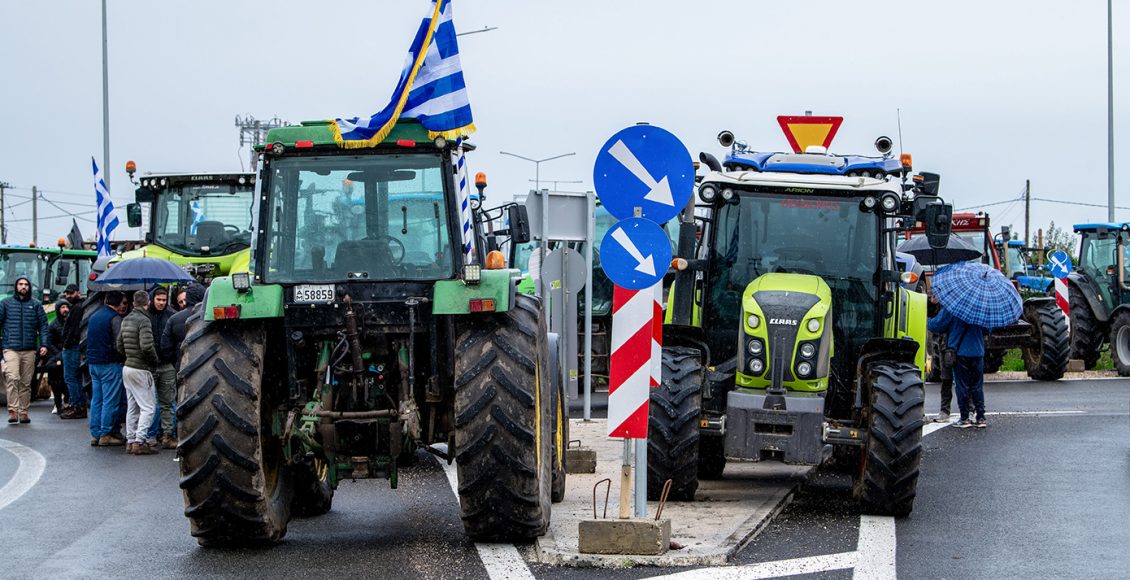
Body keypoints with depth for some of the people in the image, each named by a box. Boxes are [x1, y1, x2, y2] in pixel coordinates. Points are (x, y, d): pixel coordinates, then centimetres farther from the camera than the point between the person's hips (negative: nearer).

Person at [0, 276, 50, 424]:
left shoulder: (36, 305, 11)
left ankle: (23, 411, 10)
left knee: (26, 383, 4)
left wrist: (44, 344, -3)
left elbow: (43, 325, 8)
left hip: (29, 350, 2)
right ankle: (13, 410, -17)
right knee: (13, 378, -17)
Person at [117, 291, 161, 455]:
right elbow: (146, 346, -23)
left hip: (127, 367, 9)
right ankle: (139, 441, -11)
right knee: (148, 407, -5)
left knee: (132, 407, 13)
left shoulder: (126, 320, 11)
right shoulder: (144, 320, -15)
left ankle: (131, 440, 14)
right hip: (141, 369, -9)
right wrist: (155, 361, -7)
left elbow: (119, 345, 16)